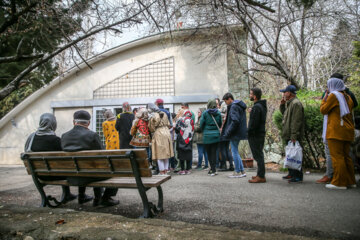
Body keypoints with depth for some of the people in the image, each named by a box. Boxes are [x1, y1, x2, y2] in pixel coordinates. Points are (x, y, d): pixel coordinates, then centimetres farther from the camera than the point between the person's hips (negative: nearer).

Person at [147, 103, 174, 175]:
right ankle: (166, 171, 17)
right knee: (166, 154, 13)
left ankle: (162, 172, 2)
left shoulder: (153, 116, -9)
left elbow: (152, 129, -4)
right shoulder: (164, 114, 8)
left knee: (159, 154, 1)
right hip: (167, 134, 6)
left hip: (158, 135, -6)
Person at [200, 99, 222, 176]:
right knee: (214, 152, 7)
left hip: (207, 136, -2)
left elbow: (201, 124, -3)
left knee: (209, 153, 8)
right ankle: (213, 170, 6)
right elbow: (220, 124, 8)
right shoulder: (218, 113, 0)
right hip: (216, 135, 2)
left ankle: (212, 169, 10)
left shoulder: (205, 113, -8)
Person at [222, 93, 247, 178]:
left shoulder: (233, 106, -14)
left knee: (234, 152, 0)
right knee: (235, 152, 16)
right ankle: (242, 171, 19)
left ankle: (237, 172, 8)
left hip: (235, 133, -10)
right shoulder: (240, 105, 16)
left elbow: (235, 121, -24)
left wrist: (228, 133, -20)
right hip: (239, 132, 10)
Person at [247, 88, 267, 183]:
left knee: (258, 155, -5)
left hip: (255, 135, -10)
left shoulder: (256, 107, -18)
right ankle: (260, 174, 25)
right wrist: (252, 112, 13)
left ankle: (261, 177, 0)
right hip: (261, 133, 10)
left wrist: (249, 133, -13)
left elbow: (254, 123, -22)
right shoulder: (263, 105, 13)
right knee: (259, 155, 16)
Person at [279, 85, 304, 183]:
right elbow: (284, 113, 31)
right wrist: (282, 104, 15)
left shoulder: (296, 103, -15)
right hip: (289, 135, 11)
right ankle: (291, 174, 27)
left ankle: (298, 176, 0)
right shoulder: (289, 103, 17)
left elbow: (296, 121, -21)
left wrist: (294, 135, -25)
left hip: (293, 136, -11)